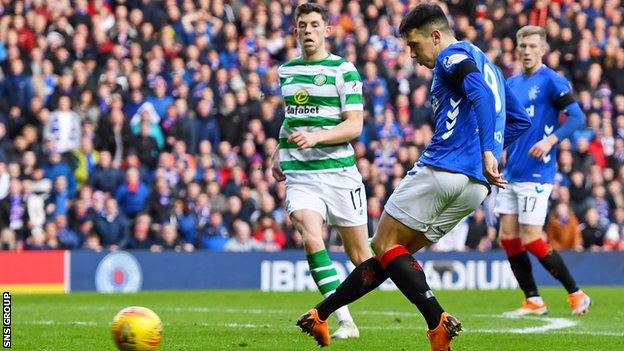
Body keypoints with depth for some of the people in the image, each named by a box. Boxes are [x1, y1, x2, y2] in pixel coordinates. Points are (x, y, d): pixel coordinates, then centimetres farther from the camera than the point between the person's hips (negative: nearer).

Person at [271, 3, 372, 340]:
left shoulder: (344, 70, -3)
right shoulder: (286, 71, 12)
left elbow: (354, 125, -9)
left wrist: (316, 137, -22)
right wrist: (279, 152, 20)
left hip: (339, 171, -3)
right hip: (299, 175, 3)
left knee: (359, 255, 5)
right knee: (312, 241, -22)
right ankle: (345, 322, -19)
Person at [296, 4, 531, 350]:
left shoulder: (454, 55, -3)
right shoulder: (486, 64, 26)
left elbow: (480, 94, -22)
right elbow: (519, 120, 28)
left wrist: (485, 151, -31)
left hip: (443, 167, -9)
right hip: (476, 185, 9)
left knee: (385, 245, -2)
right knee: (392, 251, 13)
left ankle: (438, 321, -17)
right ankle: (321, 315, 13)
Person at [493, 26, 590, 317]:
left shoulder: (551, 81, -8)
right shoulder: (511, 84, 14)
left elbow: (577, 118, -16)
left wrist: (551, 140, -29)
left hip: (536, 174, -8)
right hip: (511, 173, 8)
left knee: (531, 240, -10)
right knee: (508, 237, 4)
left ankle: (576, 295, 3)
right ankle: (533, 301, 12)